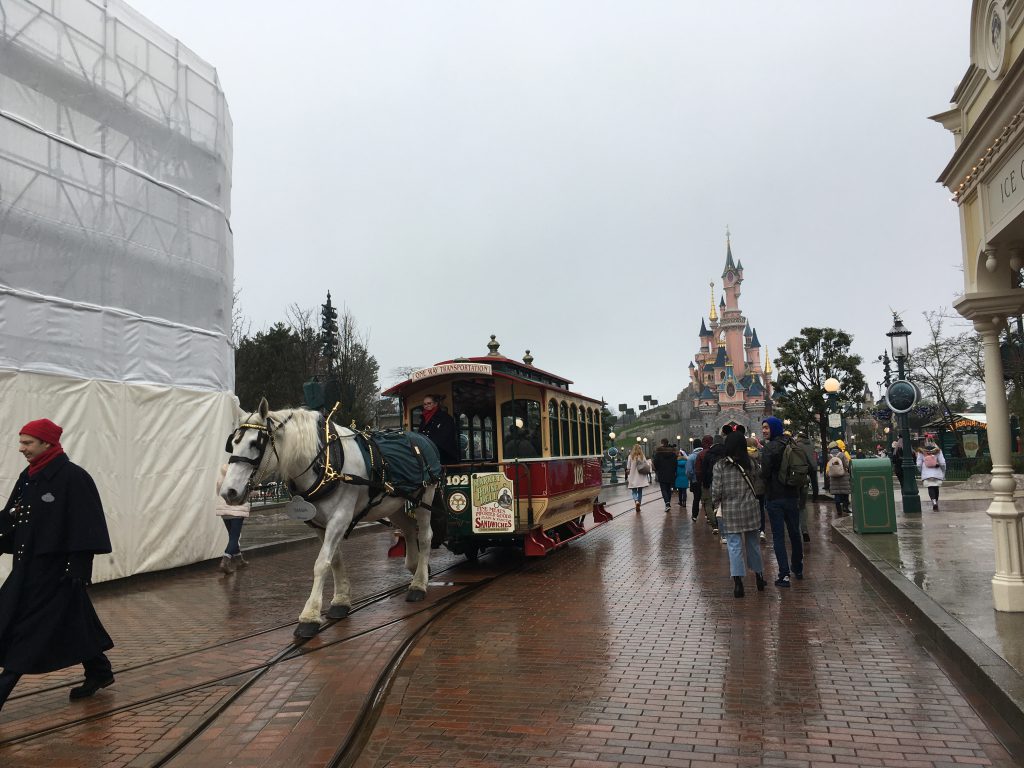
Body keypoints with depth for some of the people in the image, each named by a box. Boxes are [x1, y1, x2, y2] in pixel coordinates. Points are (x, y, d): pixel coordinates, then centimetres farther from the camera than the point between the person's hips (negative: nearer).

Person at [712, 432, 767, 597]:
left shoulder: (720, 465, -9)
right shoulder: (749, 463, -2)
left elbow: (716, 489, -8)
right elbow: (757, 484, -2)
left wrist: (716, 503, 7)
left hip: (730, 511, -2)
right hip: (750, 509, 2)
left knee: (734, 545, 2)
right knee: (753, 543, 17)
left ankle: (737, 581, -3)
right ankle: (759, 576, 30)